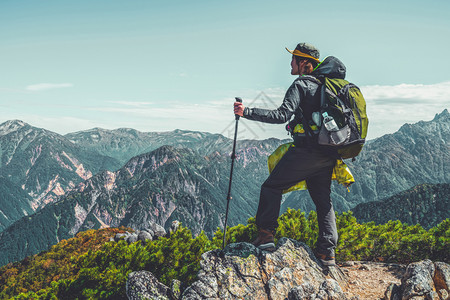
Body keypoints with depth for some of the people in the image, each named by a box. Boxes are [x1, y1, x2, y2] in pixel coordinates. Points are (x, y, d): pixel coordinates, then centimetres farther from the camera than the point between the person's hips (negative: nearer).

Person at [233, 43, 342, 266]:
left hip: (306, 150, -8)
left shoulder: (301, 85, -8)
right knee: (323, 199, 13)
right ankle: (327, 252, 8)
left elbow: (282, 115, -20)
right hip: (328, 153, 8)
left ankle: (266, 235, -1)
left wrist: (247, 112, -21)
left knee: (272, 187, 4)